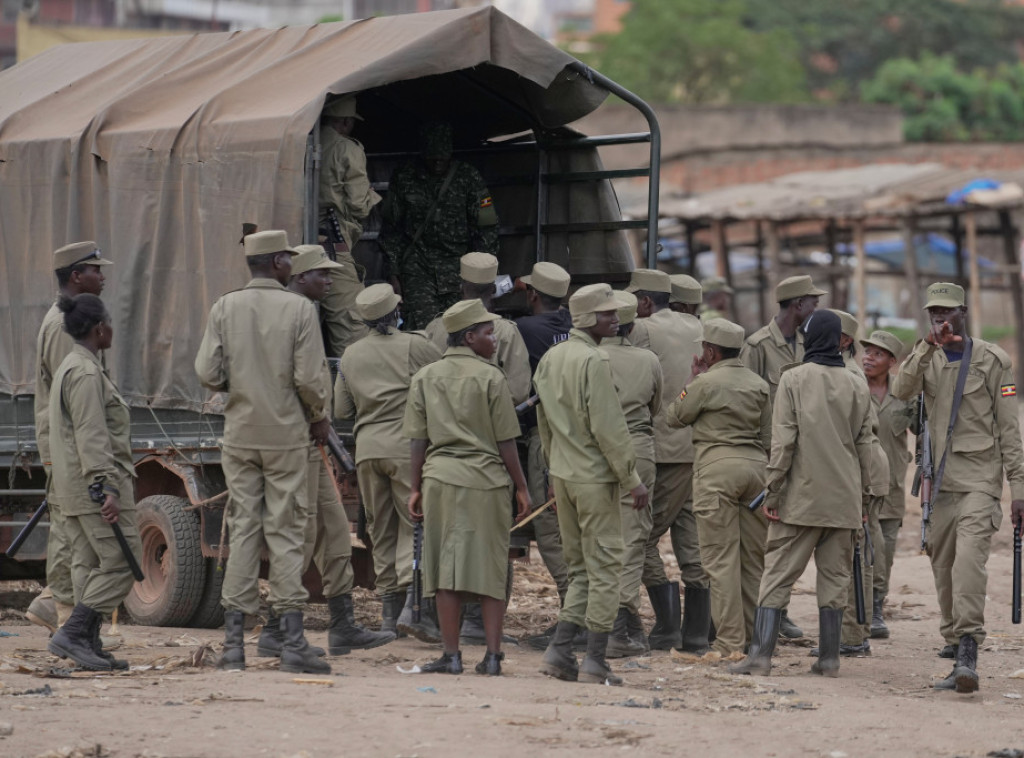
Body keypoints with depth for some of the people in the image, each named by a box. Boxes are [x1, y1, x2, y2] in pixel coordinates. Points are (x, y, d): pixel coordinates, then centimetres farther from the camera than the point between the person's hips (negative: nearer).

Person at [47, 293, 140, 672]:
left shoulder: (69, 368, 18)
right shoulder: (87, 374, -15)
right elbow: (92, 437, -22)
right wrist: (107, 489, -25)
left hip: (74, 484, 10)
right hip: (95, 479, -10)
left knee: (89, 564, 8)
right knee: (120, 561, -10)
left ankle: (89, 646, 5)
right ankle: (72, 634, -15)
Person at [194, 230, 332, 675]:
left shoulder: (225, 308, 1)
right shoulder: (299, 309, -8)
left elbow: (207, 374, -4)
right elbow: (310, 378, -11)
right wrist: (320, 418, 6)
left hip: (239, 434, 3)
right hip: (286, 435, -3)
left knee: (242, 530, 7)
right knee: (285, 533, 0)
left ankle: (233, 642, 4)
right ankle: (292, 642, -3)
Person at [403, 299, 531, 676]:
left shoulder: (425, 377, 8)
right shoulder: (490, 377, -3)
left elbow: (418, 440, 7)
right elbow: (505, 441, -2)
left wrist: (416, 488, 13)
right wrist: (521, 487, 5)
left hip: (440, 477, 3)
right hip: (487, 479, -2)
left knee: (447, 568, 4)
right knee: (490, 567, 3)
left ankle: (451, 655, 2)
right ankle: (493, 655, 2)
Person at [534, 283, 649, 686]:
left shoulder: (550, 358, 10)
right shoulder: (593, 362, -16)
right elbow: (608, 427, -19)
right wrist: (632, 478, -13)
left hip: (563, 474, 8)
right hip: (595, 477, -8)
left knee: (580, 566, 16)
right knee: (604, 566, -1)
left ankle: (559, 650, 8)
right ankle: (595, 661, -1)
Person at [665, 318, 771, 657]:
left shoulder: (706, 383, -8)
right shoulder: (758, 384, 11)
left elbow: (675, 416, 5)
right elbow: (769, 436, 14)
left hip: (717, 466, -6)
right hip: (755, 465, 6)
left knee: (721, 559, -4)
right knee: (754, 557, 11)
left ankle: (730, 641, -7)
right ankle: (756, 637, 13)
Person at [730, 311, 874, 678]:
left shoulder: (794, 379, -4)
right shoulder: (857, 386, 8)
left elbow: (783, 440, -9)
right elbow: (864, 446, 11)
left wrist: (773, 490, -5)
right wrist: (859, 494, 19)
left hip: (801, 496, -3)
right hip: (843, 501, 3)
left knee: (778, 573, -2)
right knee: (834, 576, 9)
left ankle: (761, 654, -8)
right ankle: (829, 656, 8)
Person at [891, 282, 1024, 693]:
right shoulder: (927, 360, 11)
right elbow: (902, 391, -11)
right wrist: (928, 346, -24)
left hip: (979, 479, -5)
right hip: (939, 482, 5)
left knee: (969, 560, -23)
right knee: (944, 573, 5)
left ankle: (969, 655, -29)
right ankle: (960, 661, 15)